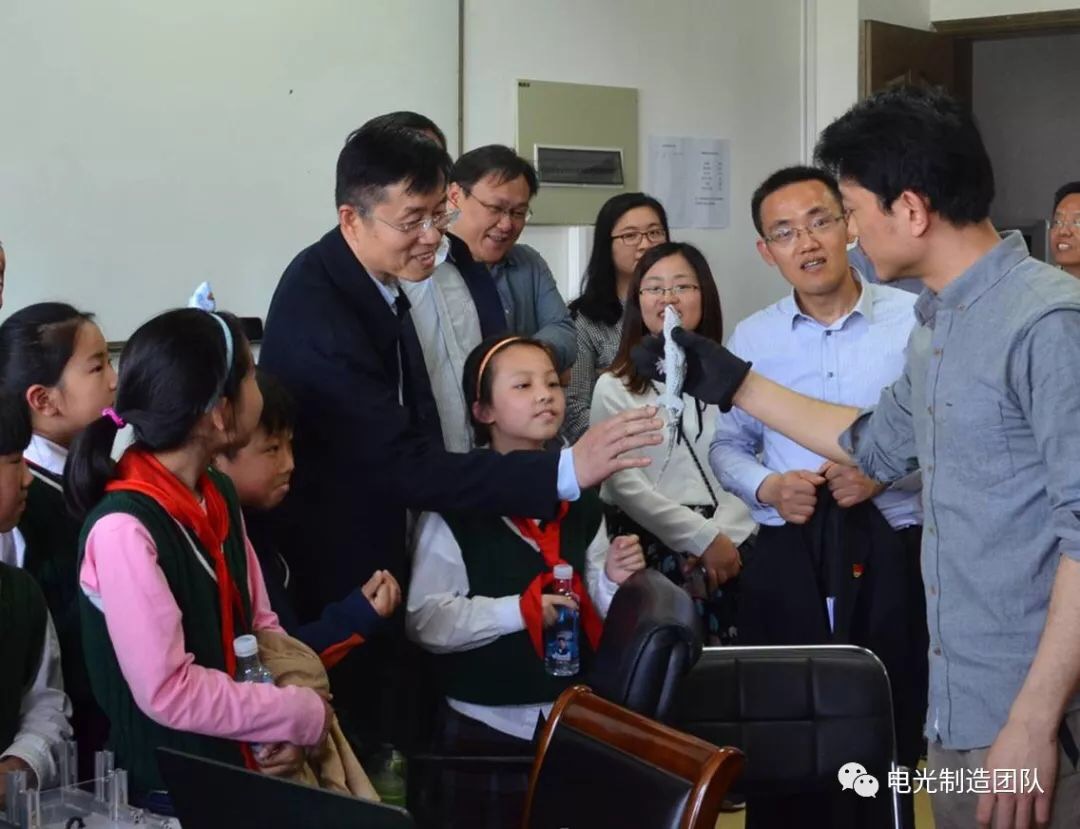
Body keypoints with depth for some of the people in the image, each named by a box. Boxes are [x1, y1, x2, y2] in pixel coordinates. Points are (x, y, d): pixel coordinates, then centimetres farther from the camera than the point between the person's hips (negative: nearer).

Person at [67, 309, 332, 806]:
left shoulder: (218, 496, 5)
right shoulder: (124, 528, -21)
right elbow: (167, 690, -23)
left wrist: (285, 728, -7)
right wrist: (305, 715, -14)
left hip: (248, 768, 7)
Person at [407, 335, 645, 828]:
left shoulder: (581, 502, 5)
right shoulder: (456, 506, -11)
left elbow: (597, 612, 11)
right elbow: (424, 620, -15)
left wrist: (614, 581, -9)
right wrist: (518, 610, -20)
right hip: (486, 724, -5)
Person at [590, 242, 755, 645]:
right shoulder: (615, 388, 8)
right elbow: (624, 485, -2)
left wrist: (724, 537, -10)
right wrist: (702, 538, -9)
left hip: (733, 539, 2)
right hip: (655, 543, -2)